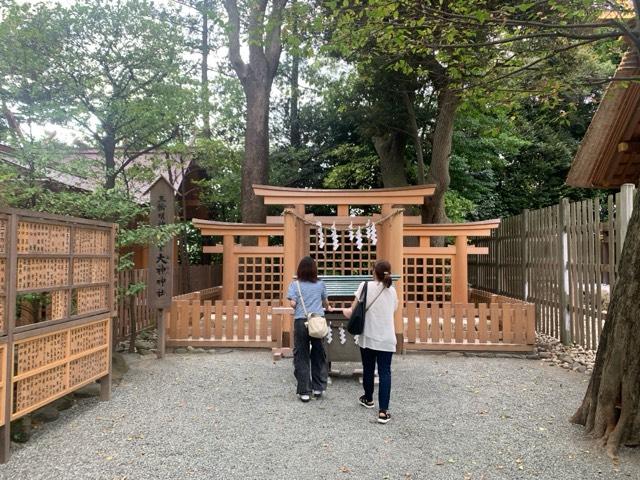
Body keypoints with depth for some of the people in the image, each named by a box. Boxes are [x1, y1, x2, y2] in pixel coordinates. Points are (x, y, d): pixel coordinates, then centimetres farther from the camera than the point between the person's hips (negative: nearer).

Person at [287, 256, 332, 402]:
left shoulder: (295, 284, 1)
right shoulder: (320, 284, 9)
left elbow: (292, 303, -8)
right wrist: (327, 308, 45)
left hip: (301, 322, -2)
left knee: (301, 357, 6)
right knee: (318, 355, 15)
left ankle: (304, 391, 7)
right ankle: (318, 388, 21)